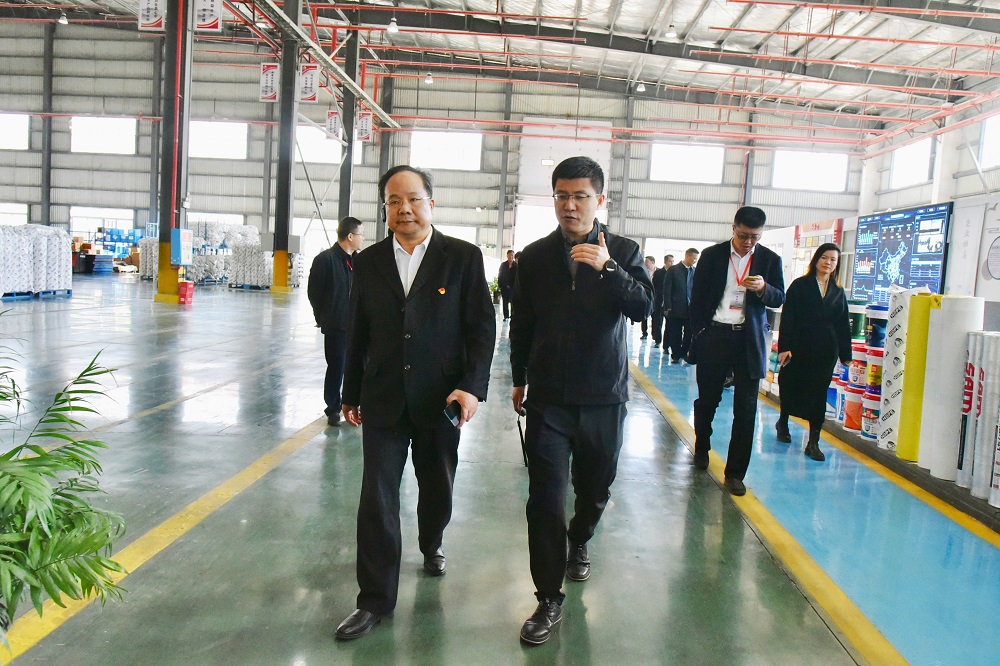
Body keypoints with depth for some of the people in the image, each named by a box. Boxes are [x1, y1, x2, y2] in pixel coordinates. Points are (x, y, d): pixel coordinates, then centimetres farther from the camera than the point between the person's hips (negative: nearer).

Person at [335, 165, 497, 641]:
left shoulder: (463, 258, -4)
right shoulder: (369, 262, 3)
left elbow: (482, 328, -4)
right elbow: (358, 334, 9)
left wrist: (472, 386, -15)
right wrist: (351, 395, 12)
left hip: (440, 401, -1)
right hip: (383, 401, 1)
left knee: (437, 489, 17)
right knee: (376, 500, 1)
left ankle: (431, 544, 48)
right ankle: (375, 600, 13)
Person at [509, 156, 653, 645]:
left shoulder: (623, 251, 0)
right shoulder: (535, 257, 2)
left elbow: (644, 306, -16)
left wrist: (607, 268, -29)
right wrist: (519, 380, 19)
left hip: (603, 398, 1)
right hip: (548, 399, 0)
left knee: (595, 488, 17)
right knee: (544, 499, -4)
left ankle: (578, 542, 50)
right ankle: (549, 598, 10)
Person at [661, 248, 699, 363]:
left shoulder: (696, 271, 7)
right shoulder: (673, 270, 0)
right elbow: (666, 290, -2)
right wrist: (667, 307, -8)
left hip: (691, 309, 2)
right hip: (676, 309, -2)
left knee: (690, 333, 0)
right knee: (675, 334, 4)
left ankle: (684, 353, 16)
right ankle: (675, 355, 16)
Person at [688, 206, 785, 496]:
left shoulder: (770, 260, 5)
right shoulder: (712, 255, 2)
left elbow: (779, 299, 3)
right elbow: (697, 297, 5)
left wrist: (763, 288, -18)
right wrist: (699, 332, -2)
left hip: (749, 340, 0)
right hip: (714, 335, 0)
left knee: (746, 408, -2)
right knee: (707, 398, 11)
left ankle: (735, 472, 6)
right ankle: (702, 448, 37)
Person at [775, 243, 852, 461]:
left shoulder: (838, 292, 11)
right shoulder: (799, 286, -1)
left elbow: (843, 325, 11)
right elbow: (787, 318, -6)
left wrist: (846, 354, 7)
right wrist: (784, 347, -13)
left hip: (826, 351, 3)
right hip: (799, 348, -3)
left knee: (819, 393, 1)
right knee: (791, 388, 9)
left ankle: (813, 442, 3)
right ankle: (783, 423, 34)